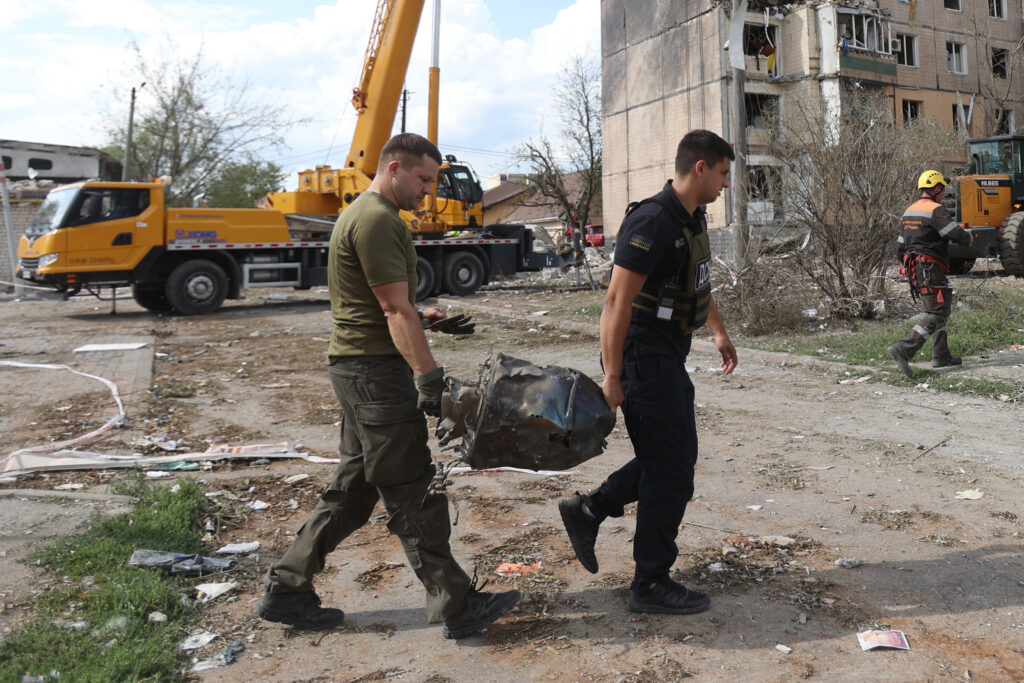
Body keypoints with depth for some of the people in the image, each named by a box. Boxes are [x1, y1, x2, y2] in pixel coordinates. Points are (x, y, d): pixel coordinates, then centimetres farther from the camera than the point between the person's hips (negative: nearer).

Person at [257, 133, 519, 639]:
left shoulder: (362, 213, 20)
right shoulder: (377, 221, -14)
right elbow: (396, 312, -21)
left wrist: (423, 317, 18)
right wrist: (428, 377, -24)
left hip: (358, 368, 11)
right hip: (376, 369, -11)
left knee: (355, 485, 15)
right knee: (412, 491, -4)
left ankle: (286, 592, 23)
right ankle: (456, 606, 6)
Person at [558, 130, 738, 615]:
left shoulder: (692, 219, 11)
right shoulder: (652, 223, -20)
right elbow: (617, 302, -23)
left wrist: (719, 333, 31)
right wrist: (612, 377, -23)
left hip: (669, 359, 10)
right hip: (645, 359, -10)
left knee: (671, 459, 17)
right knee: (671, 470, -2)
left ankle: (587, 509, 26)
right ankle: (651, 584, 12)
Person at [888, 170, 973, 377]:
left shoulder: (909, 211, 16)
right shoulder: (936, 210, -12)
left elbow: (900, 246, 18)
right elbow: (957, 235, -18)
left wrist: (908, 266, 28)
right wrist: (969, 237, 5)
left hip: (914, 268, 10)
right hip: (930, 269, -10)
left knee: (938, 310, 19)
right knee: (937, 315, -9)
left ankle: (941, 356, 22)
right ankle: (903, 350, -21)